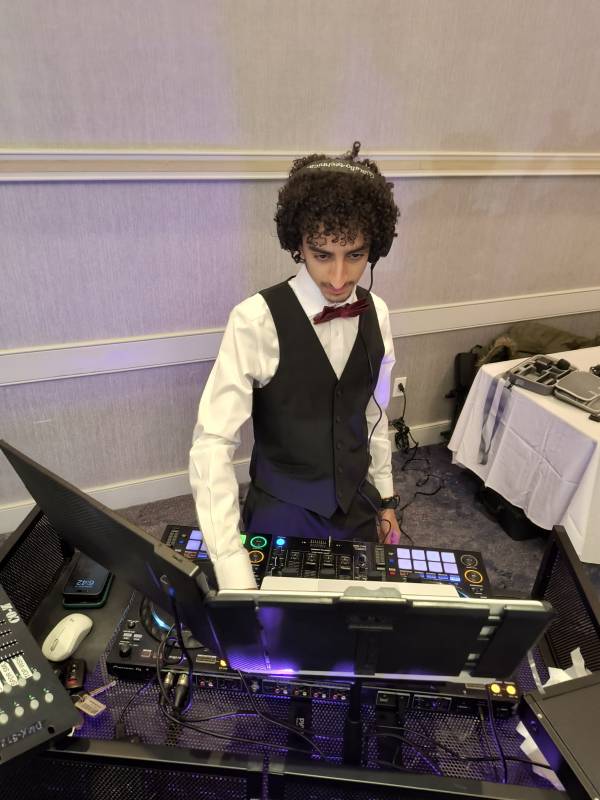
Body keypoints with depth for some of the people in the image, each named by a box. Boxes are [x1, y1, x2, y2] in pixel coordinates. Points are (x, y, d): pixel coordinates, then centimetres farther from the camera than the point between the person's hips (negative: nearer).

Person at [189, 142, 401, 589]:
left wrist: (385, 497, 11)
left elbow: (373, 412, 5)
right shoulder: (257, 320, -24)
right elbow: (213, 442, -26)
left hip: (358, 504, 5)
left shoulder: (376, 314, -6)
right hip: (283, 512, -4)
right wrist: (234, 574, -30)